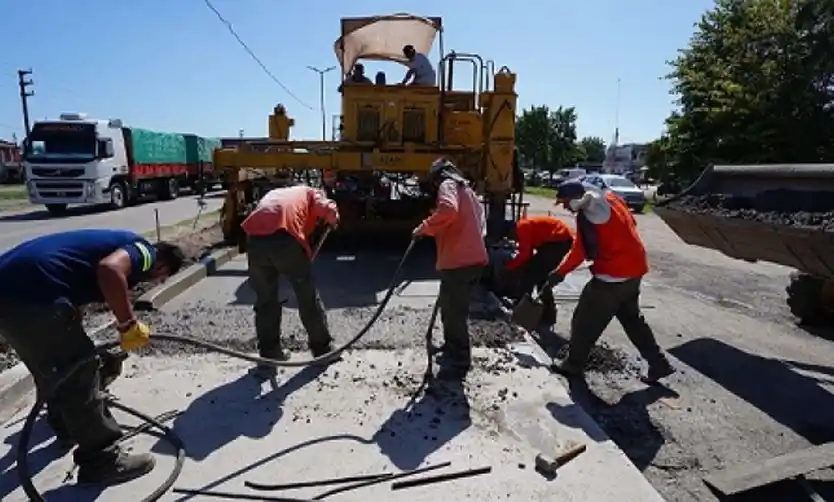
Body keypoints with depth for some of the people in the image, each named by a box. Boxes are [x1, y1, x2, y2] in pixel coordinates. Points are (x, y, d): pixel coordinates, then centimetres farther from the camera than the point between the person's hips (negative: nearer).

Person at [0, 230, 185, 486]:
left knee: (52, 368, 28)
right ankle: (102, 461, 13)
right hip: (33, 292, -10)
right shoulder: (145, 251, 1)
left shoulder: (125, 242, 27)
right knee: (78, 373, 2)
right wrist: (129, 325, -12)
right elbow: (110, 269, -24)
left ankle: (67, 426, 49)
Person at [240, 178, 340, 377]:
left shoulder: (272, 194, 40)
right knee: (308, 296, 14)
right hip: (285, 237, -3)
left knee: (265, 300, 20)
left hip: (255, 239, 4)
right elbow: (329, 210, 6)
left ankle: (269, 357, 24)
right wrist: (332, 223, 27)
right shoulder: (309, 192, 27)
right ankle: (323, 349, 27)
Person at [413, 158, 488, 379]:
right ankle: (453, 353, 35)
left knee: (453, 312, -2)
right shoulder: (466, 189, 26)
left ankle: (458, 363, 7)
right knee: (453, 309, 21)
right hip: (473, 258, 10)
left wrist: (424, 228, -14)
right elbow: (479, 222, 27)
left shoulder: (448, 185, -2)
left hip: (459, 262, -10)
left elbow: (448, 210, -26)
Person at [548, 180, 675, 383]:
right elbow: (631, 223, 18)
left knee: (585, 320, 3)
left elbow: (580, 251, -18)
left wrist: (560, 272, -7)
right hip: (634, 267, 10)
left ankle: (573, 364, 16)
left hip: (615, 273, -9)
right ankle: (659, 364, 29)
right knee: (632, 318, 23)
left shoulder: (587, 213, -18)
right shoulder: (608, 198, 9)